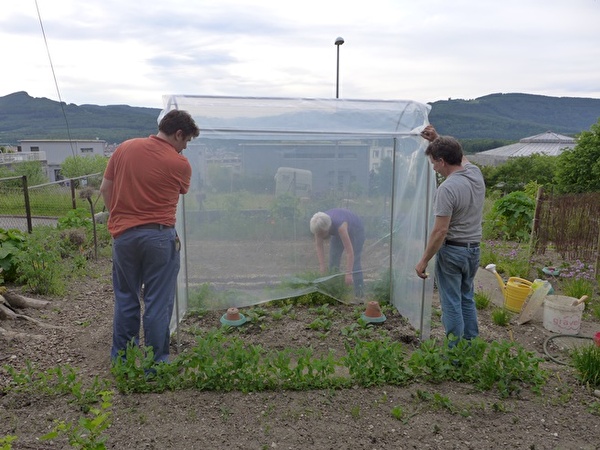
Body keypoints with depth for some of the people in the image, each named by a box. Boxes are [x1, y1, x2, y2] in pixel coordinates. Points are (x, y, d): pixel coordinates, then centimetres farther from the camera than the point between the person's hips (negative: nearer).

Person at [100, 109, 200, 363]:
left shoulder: (125, 148, 4)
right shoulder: (180, 164, -6)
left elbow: (105, 189, 8)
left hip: (123, 234, 4)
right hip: (159, 236, -4)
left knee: (125, 298, 18)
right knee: (158, 302, 6)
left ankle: (121, 359, 30)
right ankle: (155, 363, 15)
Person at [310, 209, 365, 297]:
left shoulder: (340, 226, -44)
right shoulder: (318, 225, -30)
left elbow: (350, 252, -45)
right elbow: (319, 246, -23)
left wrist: (348, 273, -49)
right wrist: (322, 266, -30)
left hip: (356, 229, -5)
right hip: (338, 232, 6)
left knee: (354, 263, -13)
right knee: (333, 261, 0)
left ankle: (359, 294, -7)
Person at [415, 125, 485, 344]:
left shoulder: (447, 189, -22)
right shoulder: (476, 173, 1)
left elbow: (440, 231, -23)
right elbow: (460, 157, 26)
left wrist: (424, 260, -15)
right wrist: (438, 140, 22)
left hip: (452, 251, -8)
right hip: (474, 249, 8)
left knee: (452, 304, 2)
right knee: (467, 299, 20)